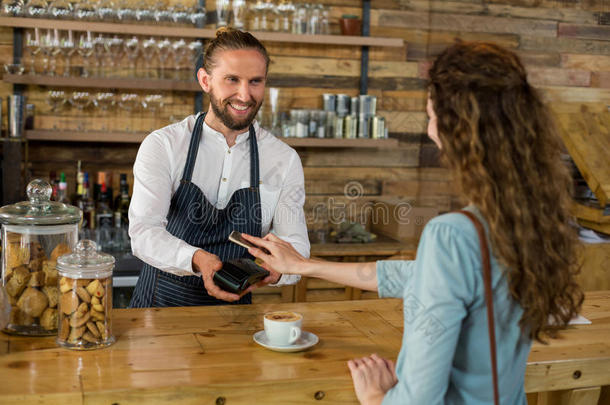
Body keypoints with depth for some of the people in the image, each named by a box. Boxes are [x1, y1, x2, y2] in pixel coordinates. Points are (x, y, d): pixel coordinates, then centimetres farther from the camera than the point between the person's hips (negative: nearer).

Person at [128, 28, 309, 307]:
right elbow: (143, 231, -15)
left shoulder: (284, 159, 1)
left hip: (233, 307, -1)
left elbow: (295, 243, -1)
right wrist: (196, 259, -35)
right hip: (161, 303, 1)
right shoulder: (162, 146, -5)